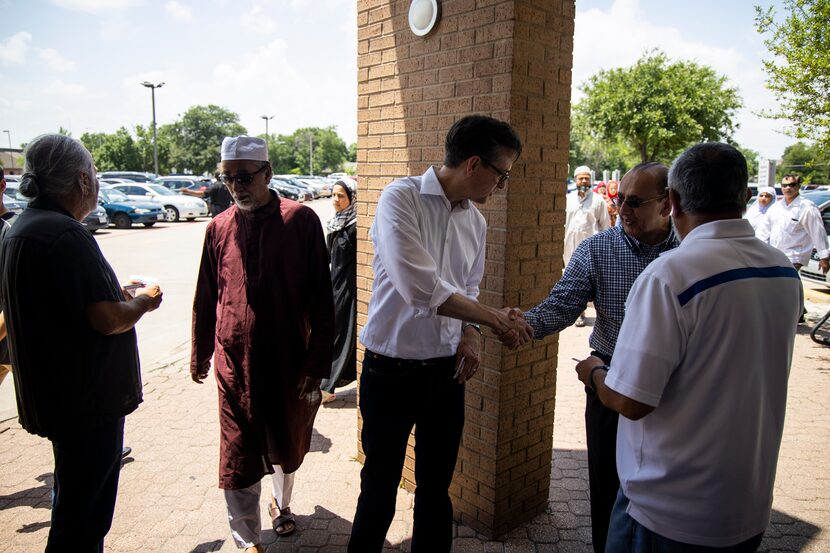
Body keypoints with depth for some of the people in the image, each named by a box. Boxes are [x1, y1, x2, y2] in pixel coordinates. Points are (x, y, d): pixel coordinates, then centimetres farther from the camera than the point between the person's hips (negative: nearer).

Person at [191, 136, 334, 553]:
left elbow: (320, 297, -7)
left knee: (286, 444, 20)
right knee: (238, 456, 5)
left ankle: (281, 504, 47)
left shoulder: (300, 220, -8)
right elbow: (206, 299, 10)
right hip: (235, 362, 1)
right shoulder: (219, 228, 1)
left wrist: (318, 360, -9)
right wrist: (200, 355, 16)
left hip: (289, 359, -1)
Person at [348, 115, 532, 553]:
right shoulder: (401, 199, -15)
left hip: (447, 370, 5)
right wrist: (492, 318, -17)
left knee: (436, 488, 18)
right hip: (392, 371, -5)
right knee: (380, 489, 12)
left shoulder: (476, 222, 5)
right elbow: (421, 288, -26)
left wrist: (471, 333, -2)